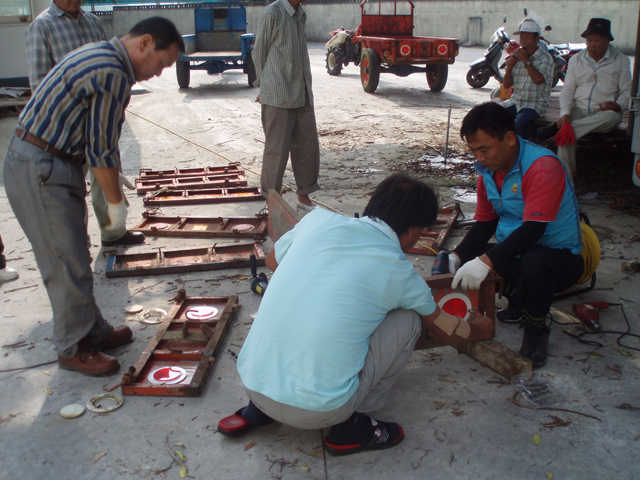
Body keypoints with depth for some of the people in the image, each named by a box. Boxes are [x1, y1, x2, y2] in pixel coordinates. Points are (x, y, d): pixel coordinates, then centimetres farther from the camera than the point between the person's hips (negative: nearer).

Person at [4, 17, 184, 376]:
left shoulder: (100, 55, 12)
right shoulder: (112, 74, -21)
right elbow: (102, 149, -18)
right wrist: (117, 202, -6)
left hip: (49, 166, 11)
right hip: (40, 171, -11)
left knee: (74, 257, 17)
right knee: (69, 265, 0)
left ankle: (93, 331, 30)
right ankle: (74, 348, 15)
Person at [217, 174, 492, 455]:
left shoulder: (318, 219, 4)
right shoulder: (399, 272, -1)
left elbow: (272, 261, 25)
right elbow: (447, 332, 18)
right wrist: (481, 329, 40)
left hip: (252, 383, 5)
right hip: (316, 409, -4)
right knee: (409, 319, 8)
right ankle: (350, 428, 12)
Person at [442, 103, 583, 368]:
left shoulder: (543, 166, -24)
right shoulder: (489, 171, 2)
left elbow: (533, 229, -33)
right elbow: (484, 224, 5)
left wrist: (486, 261, -43)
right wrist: (456, 256, -13)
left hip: (560, 256, -8)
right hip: (514, 252, 8)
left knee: (532, 263, -41)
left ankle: (536, 329, -9)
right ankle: (518, 304, 13)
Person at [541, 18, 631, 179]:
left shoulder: (621, 60, 8)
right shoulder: (576, 60, 13)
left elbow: (627, 91, 7)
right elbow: (567, 90, 5)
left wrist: (618, 106, -17)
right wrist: (565, 114, -14)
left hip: (604, 112, -1)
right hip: (579, 110, 1)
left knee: (612, 117, -38)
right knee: (566, 131, -32)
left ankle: (558, 128, -41)